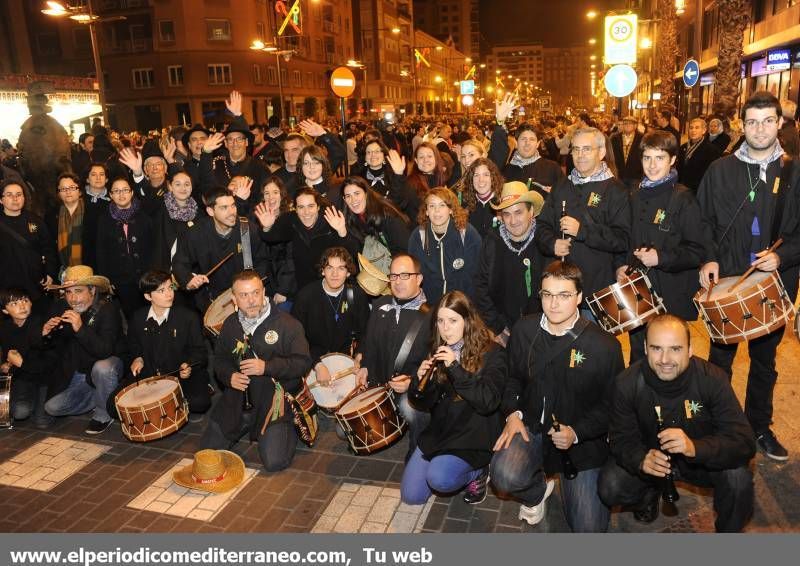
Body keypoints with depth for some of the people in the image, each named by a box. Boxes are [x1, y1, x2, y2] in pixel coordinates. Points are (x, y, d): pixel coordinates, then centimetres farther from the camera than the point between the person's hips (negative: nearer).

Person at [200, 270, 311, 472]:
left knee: (275, 462, -15)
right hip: (238, 400, 5)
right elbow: (220, 358, 16)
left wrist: (267, 367, -25)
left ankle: (288, 427, 18)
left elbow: (303, 362, -14)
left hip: (274, 400, -5)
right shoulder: (231, 324, 4)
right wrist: (229, 376, -6)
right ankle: (248, 423, 29)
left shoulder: (286, 323, -13)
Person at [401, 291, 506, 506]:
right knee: (410, 496, -1)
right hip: (439, 431, 5)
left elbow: (488, 402, -22)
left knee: (438, 478, -27)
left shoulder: (491, 353, -10)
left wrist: (455, 367, -28)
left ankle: (478, 472, 4)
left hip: (474, 434, -5)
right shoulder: (438, 352, 4)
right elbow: (424, 405, 6)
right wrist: (421, 380, -17)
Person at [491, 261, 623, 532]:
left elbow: (611, 404, -5)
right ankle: (537, 493, 11)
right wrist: (513, 413, -6)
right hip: (531, 426, 2)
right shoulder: (523, 330, -3)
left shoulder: (604, 345, -13)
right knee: (505, 476, -28)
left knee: (588, 528, -2)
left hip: (582, 439, -1)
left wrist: (576, 432, -18)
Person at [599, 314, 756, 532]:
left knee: (738, 478, -29)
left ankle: (728, 531, 4)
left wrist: (694, 447, -47)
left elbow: (744, 442, -28)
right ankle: (649, 491, 16)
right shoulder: (627, 383, -22)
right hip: (649, 456, 1)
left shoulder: (713, 379, -25)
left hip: (701, 459, 0)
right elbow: (621, 439, -15)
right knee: (609, 488, -22)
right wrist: (641, 460, -38)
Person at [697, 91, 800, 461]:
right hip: (726, 280, -1)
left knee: (764, 359, 15)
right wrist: (708, 258, -11)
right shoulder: (720, 170, 0)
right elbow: (703, 220, 2)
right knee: (720, 356, 10)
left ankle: (760, 427, 32)